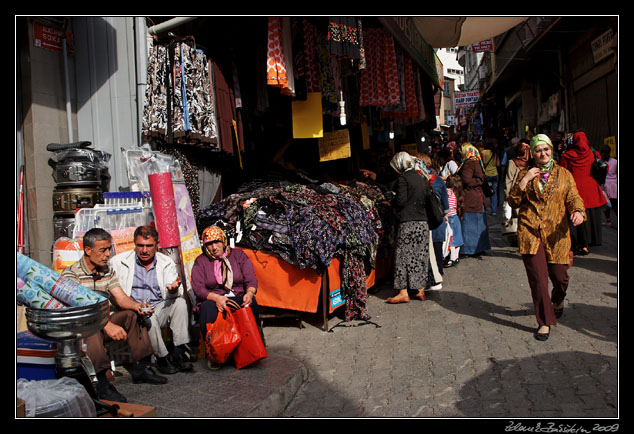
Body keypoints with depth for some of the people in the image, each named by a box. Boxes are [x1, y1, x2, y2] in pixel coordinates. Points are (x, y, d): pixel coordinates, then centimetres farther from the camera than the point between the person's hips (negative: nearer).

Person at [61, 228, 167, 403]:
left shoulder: (108, 271, 9)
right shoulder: (71, 274, -14)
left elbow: (121, 298, 0)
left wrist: (137, 305, -24)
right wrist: (108, 325, -40)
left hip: (104, 322, 7)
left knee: (132, 314, -12)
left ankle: (140, 368, -9)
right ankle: (101, 383, -37)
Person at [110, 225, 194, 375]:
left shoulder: (166, 262, 8)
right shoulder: (119, 262, 3)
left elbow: (172, 295, 0)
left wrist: (173, 290, -27)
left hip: (159, 308, 3)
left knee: (180, 302, -24)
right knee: (149, 318, -34)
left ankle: (179, 352, -23)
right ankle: (161, 357, -16)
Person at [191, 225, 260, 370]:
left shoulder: (239, 255, 9)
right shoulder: (200, 262, 6)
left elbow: (251, 280, 1)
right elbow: (198, 288, -7)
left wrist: (249, 293, -23)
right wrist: (216, 298, -26)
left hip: (239, 298, 0)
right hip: (212, 300, 0)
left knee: (251, 303, -33)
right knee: (207, 307, -35)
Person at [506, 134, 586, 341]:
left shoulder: (564, 174, 10)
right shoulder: (525, 174, 10)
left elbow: (574, 197, 1)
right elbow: (513, 202, 4)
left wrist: (578, 211, -20)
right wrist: (524, 181, -8)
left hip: (556, 232, 1)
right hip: (530, 231, -1)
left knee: (559, 275, 5)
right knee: (537, 276, -7)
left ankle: (558, 300, 43)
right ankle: (545, 322, 6)